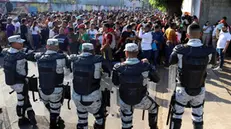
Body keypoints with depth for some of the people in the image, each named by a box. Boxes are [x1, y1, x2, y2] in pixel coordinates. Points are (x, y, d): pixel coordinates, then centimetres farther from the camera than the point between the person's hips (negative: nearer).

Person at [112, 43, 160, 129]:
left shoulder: (118, 67, -18)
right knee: (154, 107, 31)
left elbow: (115, 83, -1)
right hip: (141, 100, -1)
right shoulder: (145, 66, -19)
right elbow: (156, 79, -2)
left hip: (124, 101, 1)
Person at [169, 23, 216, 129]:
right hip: (200, 91, 2)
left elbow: (170, 62, -2)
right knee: (198, 117, 20)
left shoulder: (180, 50, -23)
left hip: (182, 89, -1)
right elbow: (212, 61, 6)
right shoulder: (209, 51, -18)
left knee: (177, 116, 17)